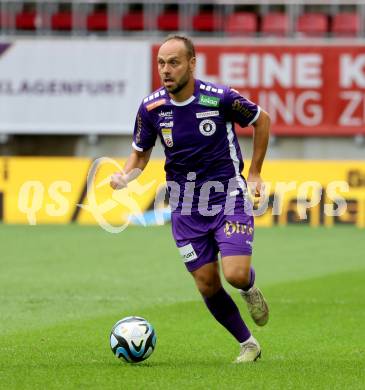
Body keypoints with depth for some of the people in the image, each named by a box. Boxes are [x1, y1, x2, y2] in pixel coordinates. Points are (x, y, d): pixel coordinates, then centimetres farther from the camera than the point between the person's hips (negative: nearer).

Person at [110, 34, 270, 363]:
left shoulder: (220, 98, -16)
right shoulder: (151, 107, -7)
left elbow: (262, 120, 2)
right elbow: (141, 153, 9)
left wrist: (255, 173, 3)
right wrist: (125, 176, -12)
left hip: (228, 197, -3)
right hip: (186, 209, 3)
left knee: (236, 274, -18)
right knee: (207, 285, 2)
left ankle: (250, 289, 20)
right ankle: (248, 344, 22)